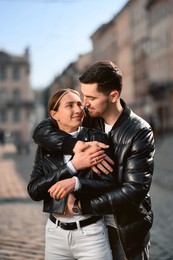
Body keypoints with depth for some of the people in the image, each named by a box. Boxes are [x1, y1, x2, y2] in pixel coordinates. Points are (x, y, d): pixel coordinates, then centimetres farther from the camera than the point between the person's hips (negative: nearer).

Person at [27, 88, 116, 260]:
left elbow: (108, 185, -12)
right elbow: (33, 190, -8)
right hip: (55, 233, 3)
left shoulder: (96, 139, -6)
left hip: (90, 233, -2)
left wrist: (76, 182, -28)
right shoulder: (45, 146, 3)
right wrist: (72, 166, -17)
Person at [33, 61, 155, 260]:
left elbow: (135, 189, -21)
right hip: (91, 221, 3)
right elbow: (40, 131, -10)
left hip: (126, 228, -3)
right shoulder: (87, 118, -6)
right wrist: (77, 145, -27)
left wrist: (81, 205, -25)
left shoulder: (140, 132, -18)